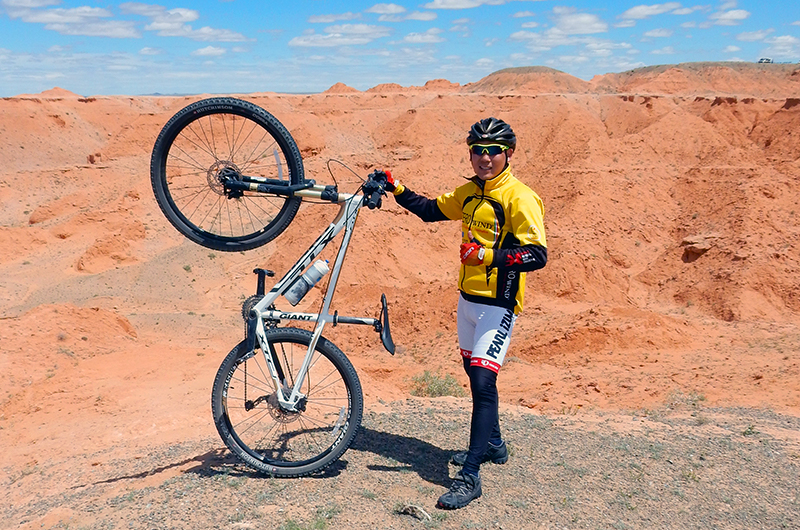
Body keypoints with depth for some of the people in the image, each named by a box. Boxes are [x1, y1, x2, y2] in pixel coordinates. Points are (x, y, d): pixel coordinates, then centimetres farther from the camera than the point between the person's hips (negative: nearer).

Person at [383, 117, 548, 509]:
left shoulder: (520, 198, -15)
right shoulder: (468, 193, 9)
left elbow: (537, 255, -23)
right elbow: (431, 210, 23)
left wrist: (487, 256, -34)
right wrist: (396, 190, 12)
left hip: (498, 304, -9)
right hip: (468, 297, 9)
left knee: (483, 381, -13)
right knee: (474, 373, 20)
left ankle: (470, 476, -7)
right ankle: (492, 445, 40)